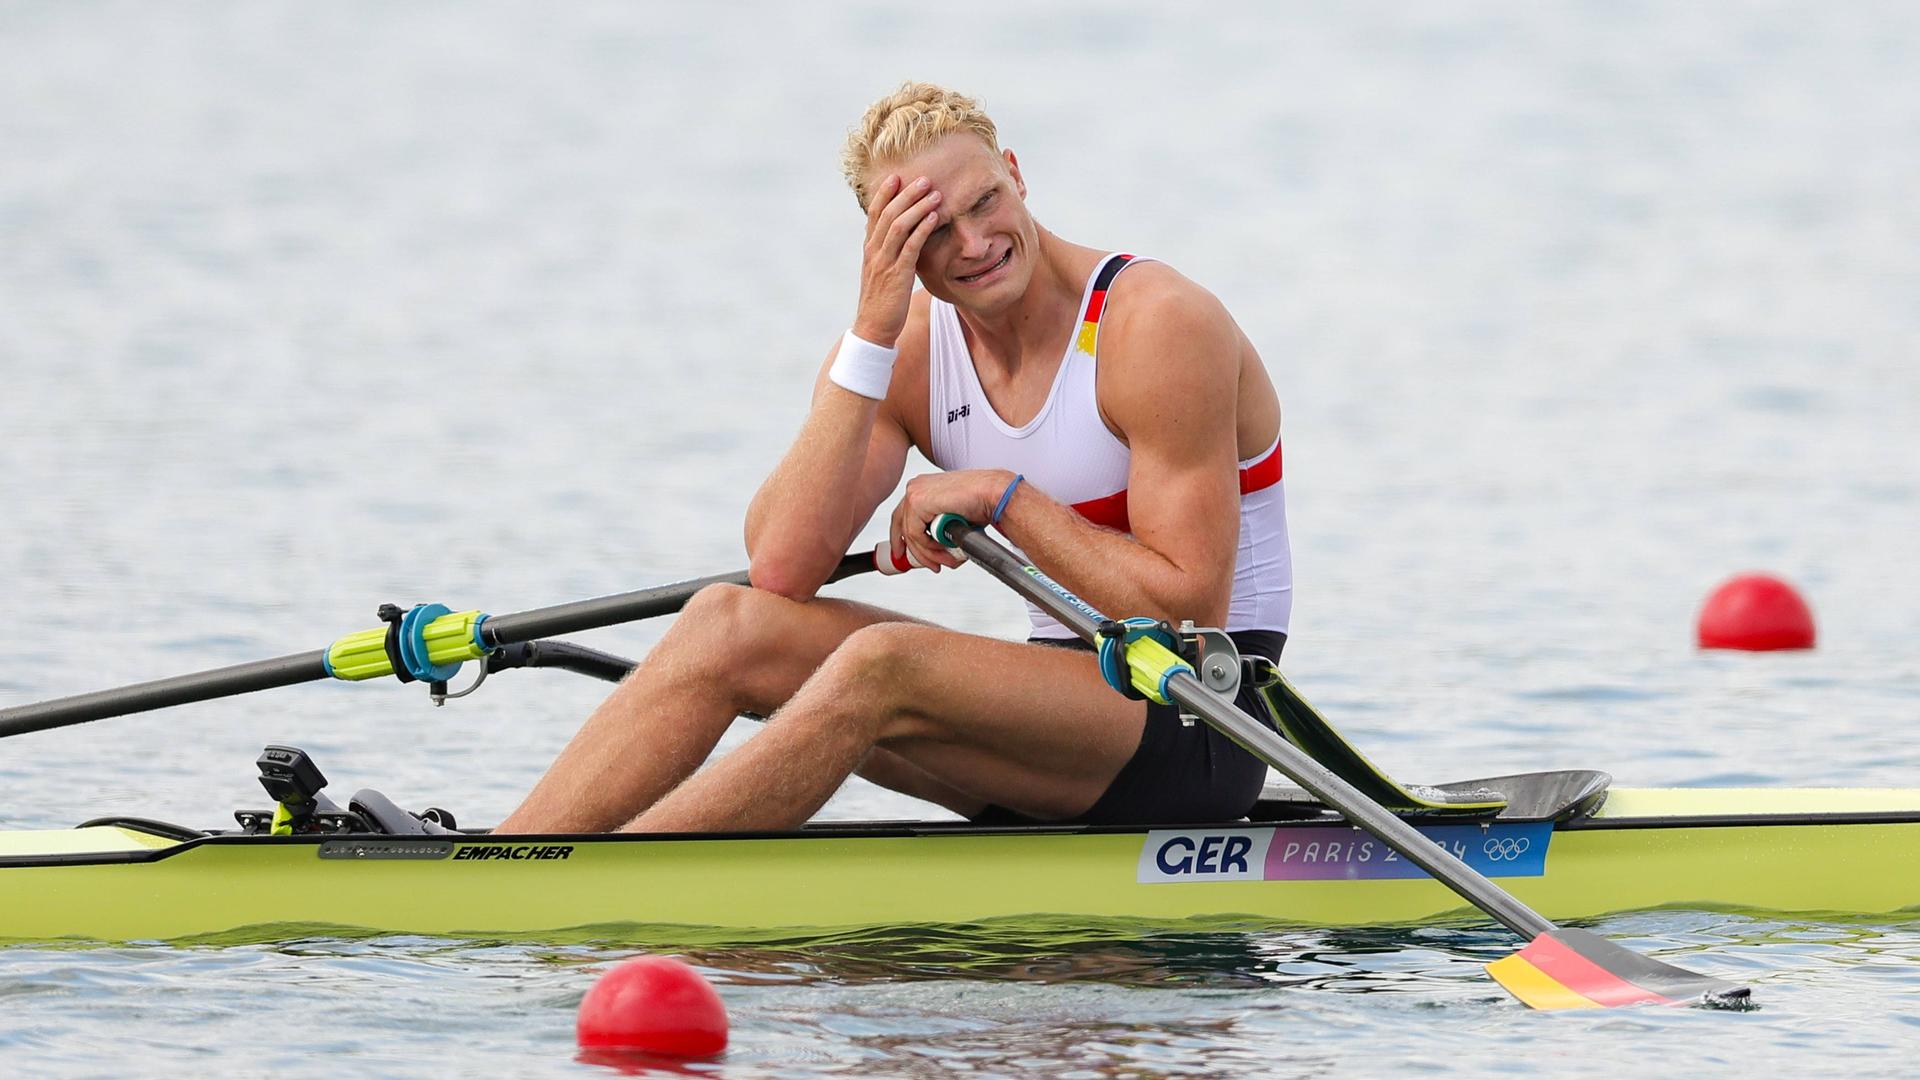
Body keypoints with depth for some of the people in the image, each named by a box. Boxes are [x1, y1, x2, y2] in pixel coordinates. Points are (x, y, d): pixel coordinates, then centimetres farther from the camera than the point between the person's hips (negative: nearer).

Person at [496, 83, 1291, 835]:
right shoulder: (907, 352, 2)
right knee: (728, 622, -11)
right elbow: (780, 570, -14)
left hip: (1206, 737, -6)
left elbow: (1191, 610, -18)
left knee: (882, 666, -30)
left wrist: (1002, 498, -17)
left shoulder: (1157, 324, -14)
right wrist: (871, 338, -18)